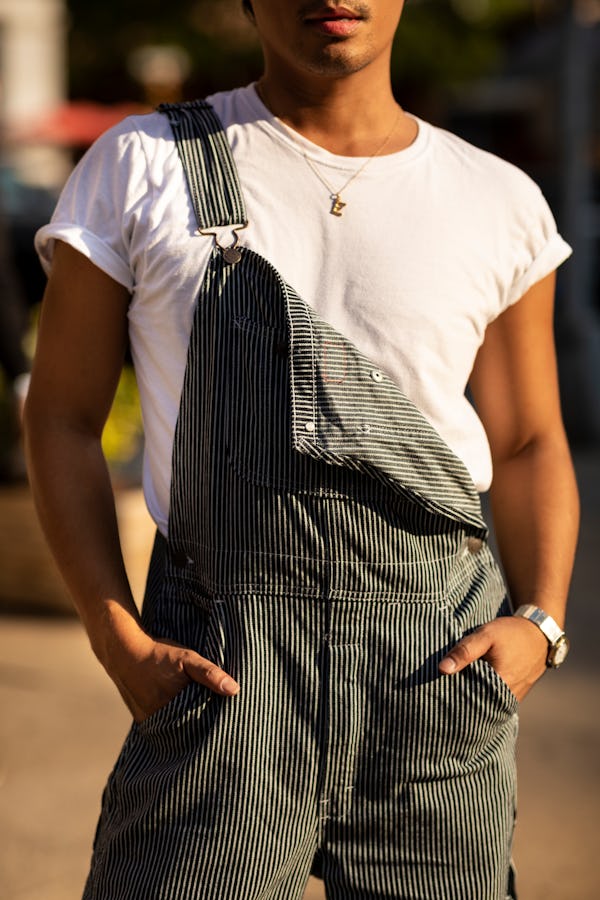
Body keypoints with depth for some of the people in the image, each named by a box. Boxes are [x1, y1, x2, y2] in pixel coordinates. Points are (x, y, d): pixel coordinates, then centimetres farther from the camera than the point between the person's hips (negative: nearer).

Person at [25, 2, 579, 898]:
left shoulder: (500, 203, 10)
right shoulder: (140, 167, 5)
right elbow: (63, 418, 6)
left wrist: (540, 624, 0)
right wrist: (119, 640, -6)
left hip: (443, 659, 2)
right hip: (225, 671, -1)